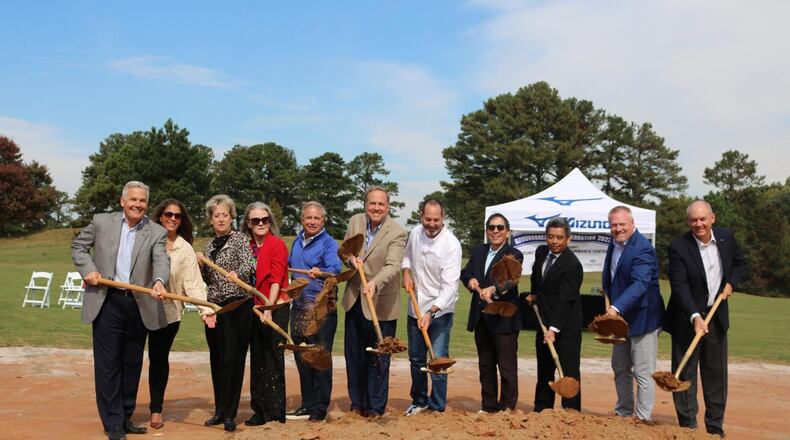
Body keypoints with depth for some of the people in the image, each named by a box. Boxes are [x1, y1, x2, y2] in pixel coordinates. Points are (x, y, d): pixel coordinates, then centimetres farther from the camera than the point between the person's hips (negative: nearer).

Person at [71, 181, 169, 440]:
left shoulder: (156, 232, 3)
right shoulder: (101, 222, 4)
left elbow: (161, 260, -13)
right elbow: (78, 246, 14)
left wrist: (159, 281, -34)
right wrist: (88, 269, -4)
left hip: (139, 305, 2)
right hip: (107, 302, -1)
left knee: (132, 364, 11)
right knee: (108, 364, 1)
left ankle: (126, 417, 26)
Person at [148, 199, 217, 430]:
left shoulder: (185, 249, 4)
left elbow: (193, 282, -2)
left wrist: (206, 309, -14)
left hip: (168, 310, 1)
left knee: (159, 358, 8)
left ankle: (156, 409, 21)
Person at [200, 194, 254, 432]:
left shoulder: (240, 239, -2)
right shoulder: (209, 245, 15)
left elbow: (247, 264, -20)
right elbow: (208, 279, 19)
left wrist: (237, 273, -41)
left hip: (237, 305, -6)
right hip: (214, 306, 6)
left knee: (232, 359, -7)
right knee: (217, 359, 10)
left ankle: (229, 413, -2)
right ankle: (220, 410, 20)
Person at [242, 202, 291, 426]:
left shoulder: (277, 244, -8)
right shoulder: (247, 247, 9)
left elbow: (276, 279, -15)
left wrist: (269, 308, -22)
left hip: (274, 308, -6)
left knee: (272, 359, -1)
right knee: (257, 360, 11)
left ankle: (275, 410, 7)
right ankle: (260, 409, 20)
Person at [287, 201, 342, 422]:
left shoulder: (328, 243, -9)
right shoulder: (297, 242, 14)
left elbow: (335, 268, -27)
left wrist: (320, 273, -46)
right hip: (299, 307, 7)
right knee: (302, 359, 14)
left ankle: (319, 409, 7)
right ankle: (307, 405, 26)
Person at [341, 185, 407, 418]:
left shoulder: (397, 233, -16)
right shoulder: (355, 222, 1)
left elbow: (393, 266, -28)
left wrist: (374, 283, -46)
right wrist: (351, 259, -13)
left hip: (381, 302, -5)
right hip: (354, 300, 6)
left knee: (378, 359, 4)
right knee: (354, 355, 16)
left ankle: (376, 406, 18)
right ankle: (357, 403, 30)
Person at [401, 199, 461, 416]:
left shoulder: (451, 244, -21)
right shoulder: (415, 233, -3)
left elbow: (450, 286, -25)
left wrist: (431, 312, -33)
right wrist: (406, 272, 0)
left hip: (440, 310, -6)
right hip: (416, 307, 6)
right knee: (415, 358, 16)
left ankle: (437, 407, 8)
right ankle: (419, 400, 34)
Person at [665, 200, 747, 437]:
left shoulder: (726, 237, -1)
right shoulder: (678, 247, -17)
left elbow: (740, 263, 16)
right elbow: (679, 286, -23)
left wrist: (731, 283, -4)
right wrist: (695, 317, -33)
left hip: (716, 316, 5)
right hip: (687, 318, -4)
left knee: (716, 374, 11)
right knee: (685, 374, 1)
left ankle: (715, 426, 22)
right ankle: (688, 426, 10)